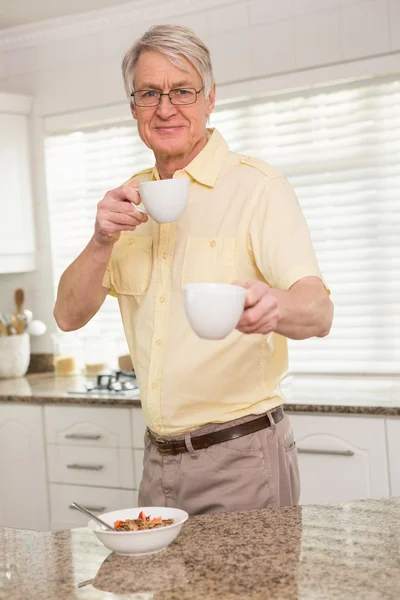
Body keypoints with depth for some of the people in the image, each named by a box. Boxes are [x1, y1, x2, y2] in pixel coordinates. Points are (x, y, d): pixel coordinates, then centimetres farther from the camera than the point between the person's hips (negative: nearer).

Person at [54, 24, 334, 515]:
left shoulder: (259, 187, -10)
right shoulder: (131, 200, 9)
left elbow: (318, 312, -21)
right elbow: (69, 316, 5)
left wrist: (274, 308, -44)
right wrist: (103, 241, -14)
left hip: (241, 459, -5)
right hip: (159, 457, 6)